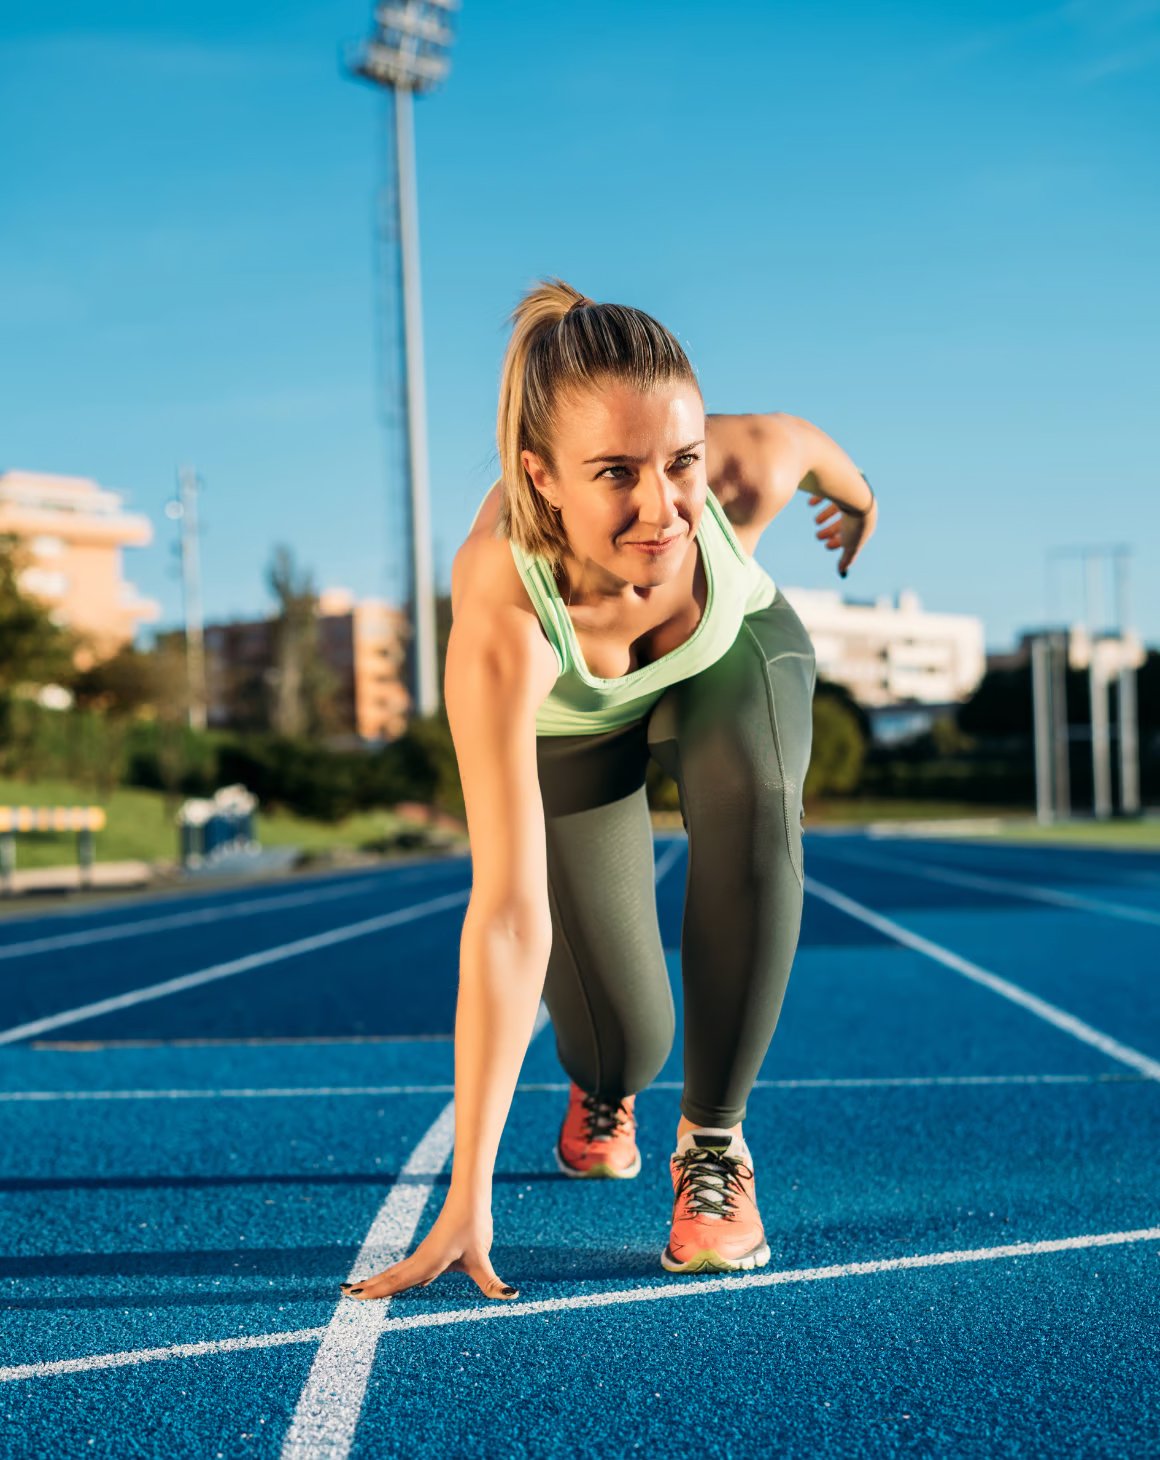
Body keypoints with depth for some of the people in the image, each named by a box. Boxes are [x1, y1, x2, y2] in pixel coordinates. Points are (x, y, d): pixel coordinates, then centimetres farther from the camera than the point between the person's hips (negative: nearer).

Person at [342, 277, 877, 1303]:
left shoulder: (749, 470, -38)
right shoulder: (501, 622, -46)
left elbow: (804, 441, -10)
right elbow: (508, 916, -46)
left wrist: (855, 491, 15)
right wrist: (467, 1201, -45)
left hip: (732, 652, 2)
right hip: (566, 717, -1)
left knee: (752, 805, -33)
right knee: (623, 1034, -7)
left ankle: (714, 1139, -12)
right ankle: (600, 1088, 34)